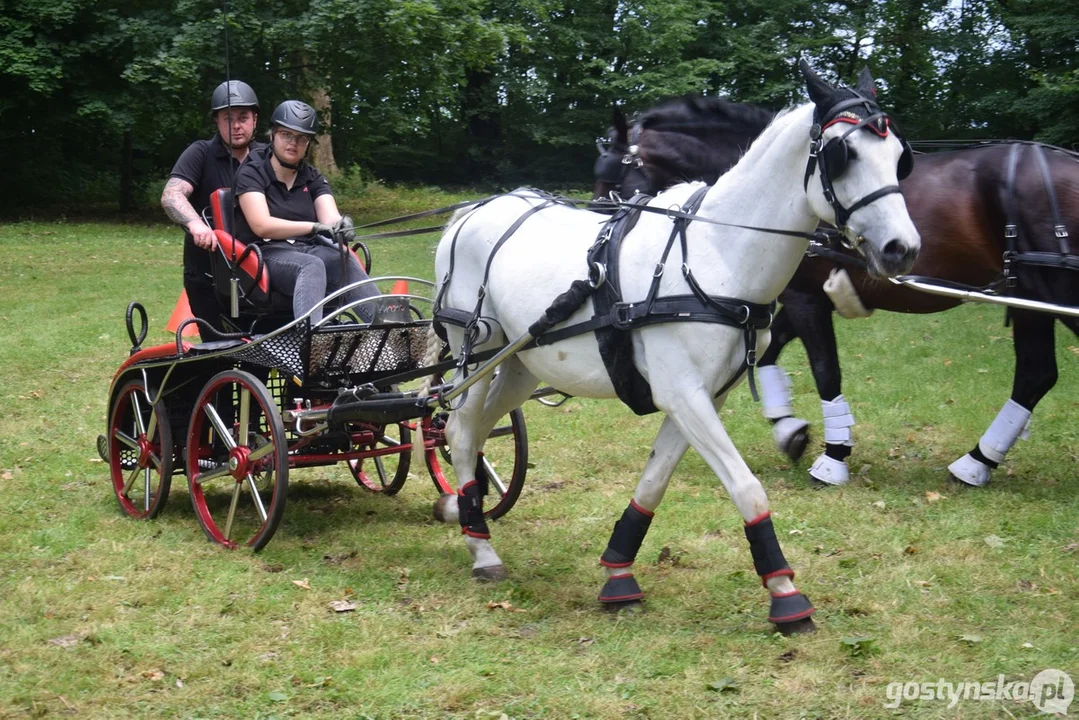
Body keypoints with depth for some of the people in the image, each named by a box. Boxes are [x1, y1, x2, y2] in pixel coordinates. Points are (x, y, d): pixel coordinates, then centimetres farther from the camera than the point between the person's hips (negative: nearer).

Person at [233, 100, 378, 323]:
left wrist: (341, 226, -29)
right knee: (312, 266, -38)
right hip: (268, 253, -4)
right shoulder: (251, 174, 1)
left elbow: (331, 217, -2)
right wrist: (314, 227, -25)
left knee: (346, 262, -31)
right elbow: (262, 226, -14)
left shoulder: (313, 179, 17)